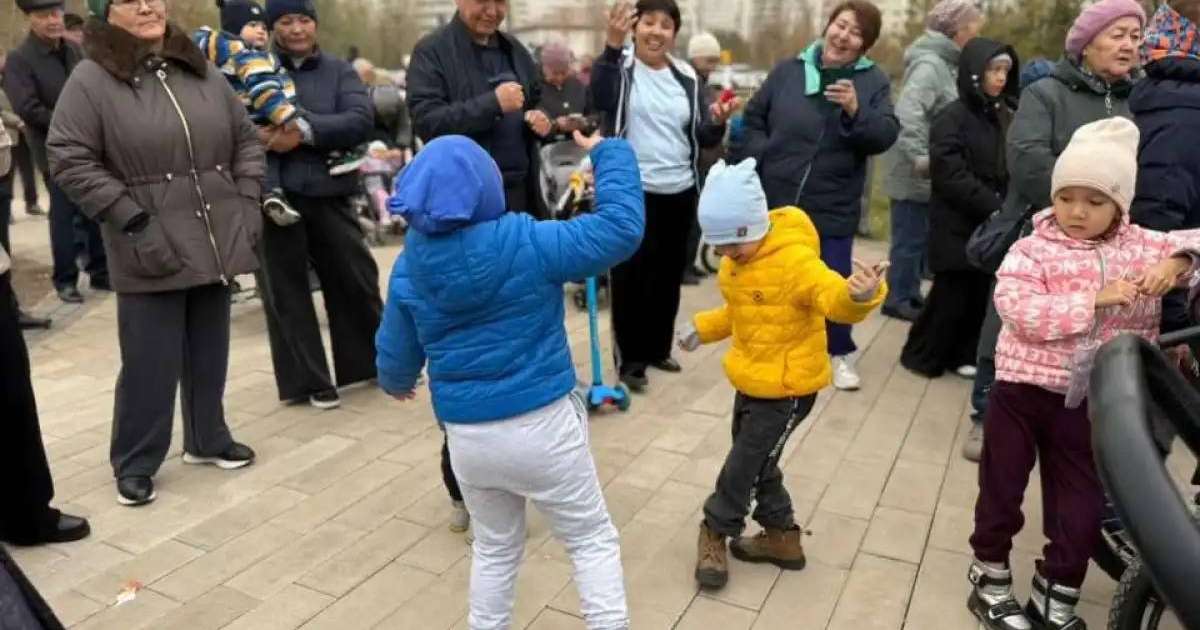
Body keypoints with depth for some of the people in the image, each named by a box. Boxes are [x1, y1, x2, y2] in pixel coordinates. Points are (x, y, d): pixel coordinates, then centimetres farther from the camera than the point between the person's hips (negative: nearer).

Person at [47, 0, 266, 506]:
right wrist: (133, 221, -15)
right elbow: (69, 161, -9)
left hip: (216, 243, 5)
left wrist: (247, 202, 4)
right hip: (151, 249, -4)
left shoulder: (202, 72, 10)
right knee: (151, 362, 2)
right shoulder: (91, 80, -6)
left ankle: (208, 439, 33)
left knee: (209, 354, 15)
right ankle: (134, 463, 21)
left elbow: (246, 139, 15)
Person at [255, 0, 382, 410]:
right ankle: (308, 381, 18)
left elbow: (360, 121, -8)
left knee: (355, 279, 9)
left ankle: (376, 360, 29)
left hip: (328, 192, 1)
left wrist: (305, 130, -20)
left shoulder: (338, 70, 7)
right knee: (286, 289, 5)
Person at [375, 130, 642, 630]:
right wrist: (608, 154, -2)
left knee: (495, 548, 26)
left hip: (466, 436, 4)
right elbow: (622, 227, -16)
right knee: (592, 540, 16)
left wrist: (394, 382, 32)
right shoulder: (527, 244, -17)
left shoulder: (410, 265, -3)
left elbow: (397, 350, 9)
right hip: (543, 425, -4)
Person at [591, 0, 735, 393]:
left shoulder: (687, 78, 8)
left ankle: (658, 349, 30)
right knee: (630, 277, -1)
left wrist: (718, 122, -14)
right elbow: (600, 100, -27)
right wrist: (613, 46, -39)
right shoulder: (619, 66, -4)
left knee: (669, 276, 14)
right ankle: (630, 360, 11)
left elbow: (703, 137, 8)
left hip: (679, 193, 5)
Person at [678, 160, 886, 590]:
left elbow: (837, 299, -38)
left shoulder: (794, 259, -26)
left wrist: (862, 295, -60)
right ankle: (781, 536, 38)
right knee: (757, 460, 20)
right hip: (752, 380, 9)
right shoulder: (737, 258, 2)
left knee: (743, 465, 4)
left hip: (787, 387, -9)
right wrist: (704, 328, 6)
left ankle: (716, 531, 28)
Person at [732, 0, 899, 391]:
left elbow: (885, 136, -8)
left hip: (832, 209, -1)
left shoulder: (874, 82, 1)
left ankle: (841, 353, 29)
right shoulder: (789, 70, 3)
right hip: (776, 201, 1)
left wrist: (856, 111, -25)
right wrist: (757, 160, -6)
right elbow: (754, 118, 7)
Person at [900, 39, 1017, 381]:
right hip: (958, 224, -6)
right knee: (952, 294, -2)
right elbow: (951, 176, -15)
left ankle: (964, 354, 19)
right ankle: (923, 354, 13)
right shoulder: (952, 118, -8)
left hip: (993, 223, 6)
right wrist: (994, 207, -17)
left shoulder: (1006, 115, 13)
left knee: (982, 294, 6)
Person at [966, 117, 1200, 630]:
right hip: (1023, 390, -3)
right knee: (1001, 490, 11)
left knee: (1081, 508, 11)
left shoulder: (1141, 247, 1)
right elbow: (1017, 309, -22)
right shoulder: (1032, 249, -10)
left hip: (1091, 401, 3)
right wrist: (1095, 300, -26)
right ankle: (990, 582, 32)